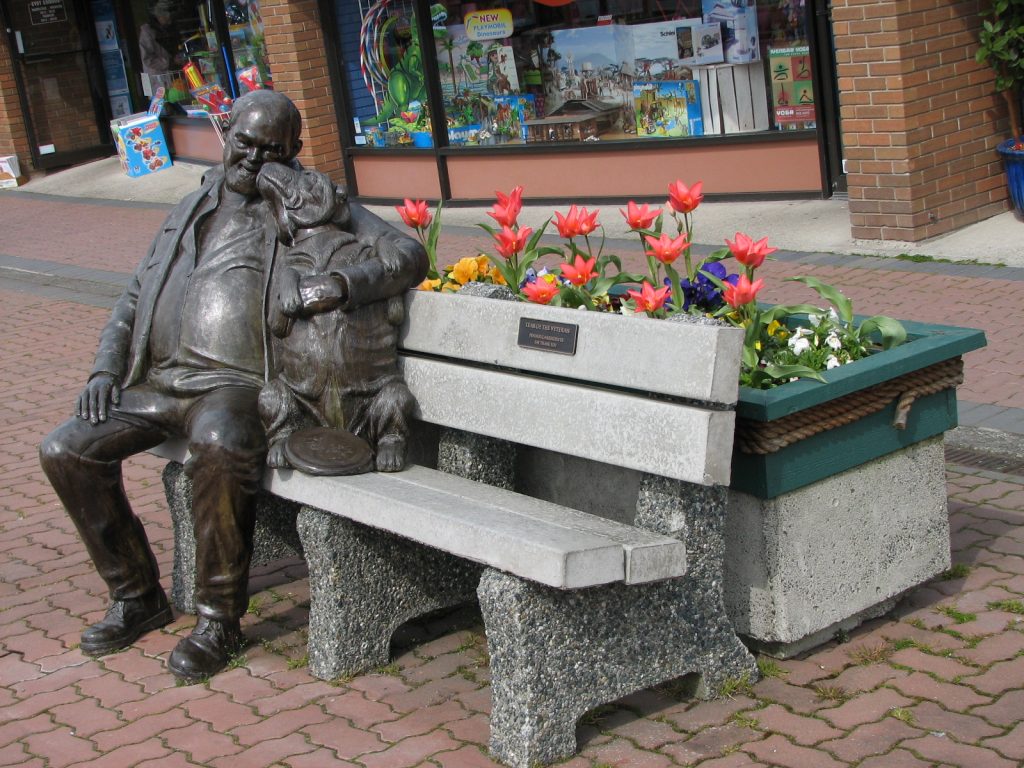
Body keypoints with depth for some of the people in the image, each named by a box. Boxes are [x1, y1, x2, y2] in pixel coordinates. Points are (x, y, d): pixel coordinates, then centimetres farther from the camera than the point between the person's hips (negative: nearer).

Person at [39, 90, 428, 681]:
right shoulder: (194, 207, 23)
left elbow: (409, 255, -3)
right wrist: (106, 368, 9)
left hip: (236, 384, -6)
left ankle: (219, 619, -20)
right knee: (66, 450, -10)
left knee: (220, 448, -38)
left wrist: (344, 286, -23)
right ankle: (138, 596, 8)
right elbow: (136, 295, 26)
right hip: (158, 382, 6)